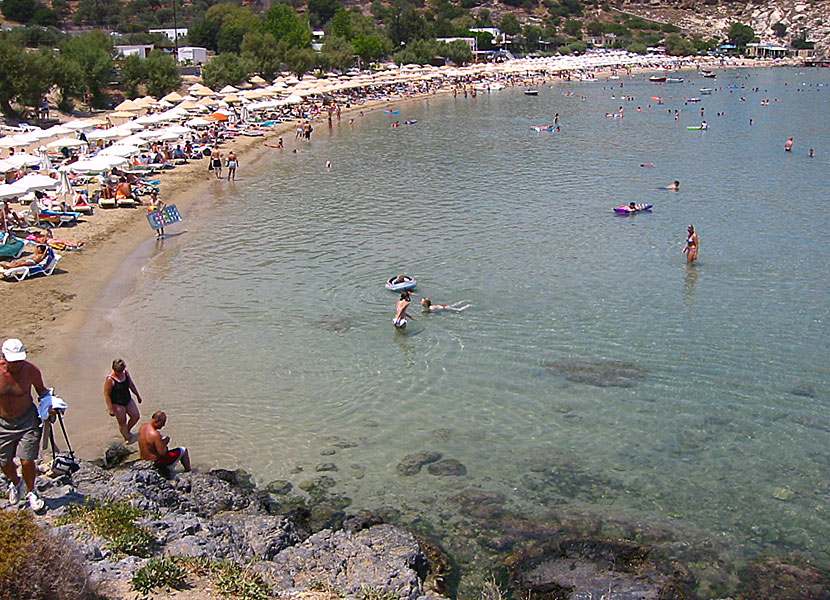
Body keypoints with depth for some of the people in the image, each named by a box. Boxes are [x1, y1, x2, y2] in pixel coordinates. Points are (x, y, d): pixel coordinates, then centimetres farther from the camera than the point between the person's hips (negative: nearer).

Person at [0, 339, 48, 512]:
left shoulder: (31, 370, -16)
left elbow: (41, 390, 3)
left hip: (27, 420, -1)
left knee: (27, 461, -4)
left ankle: (31, 492, 24)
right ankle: (16, 483, 48)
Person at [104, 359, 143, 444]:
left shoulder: (126, 372, -8)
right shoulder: (110, 379, -26)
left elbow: (131, 384, 10)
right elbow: (107, 395, -19)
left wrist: (138, 395, 19)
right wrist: (111, 409, -17)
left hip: (128, 399, 6)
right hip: (117, 404, -6)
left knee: (136, 416, 10)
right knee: (122, 422, 7)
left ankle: (127, 431, 35)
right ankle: (127, 438, 28)